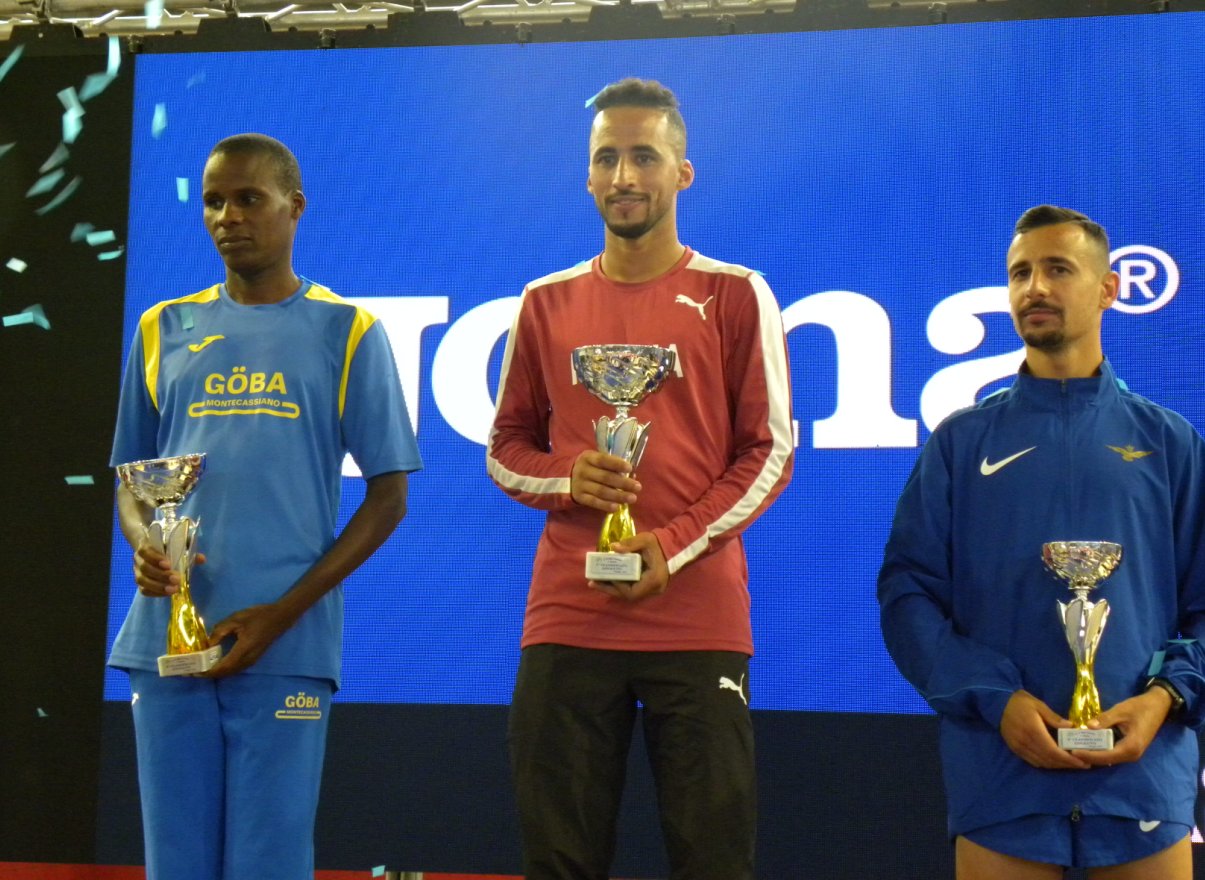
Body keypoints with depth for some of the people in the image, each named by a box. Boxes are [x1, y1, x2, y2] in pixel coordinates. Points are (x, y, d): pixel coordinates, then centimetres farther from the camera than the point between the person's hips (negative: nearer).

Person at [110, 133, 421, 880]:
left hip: (285, 645, -3)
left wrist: (283, 613, -9)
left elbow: (388, 495, 1)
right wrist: (143, 544, -8)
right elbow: (132, 480, 16)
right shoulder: (165, 331, 12)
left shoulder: (346, 332, 2)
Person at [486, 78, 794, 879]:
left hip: (698, 622, -2)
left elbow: (770, 451, 1)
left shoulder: (734, 296, 3)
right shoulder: (548, 303, 12)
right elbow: (506, 450, 16)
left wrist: (675, 545, -13)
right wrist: (566, 480, -7)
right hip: (566, 622, 3)